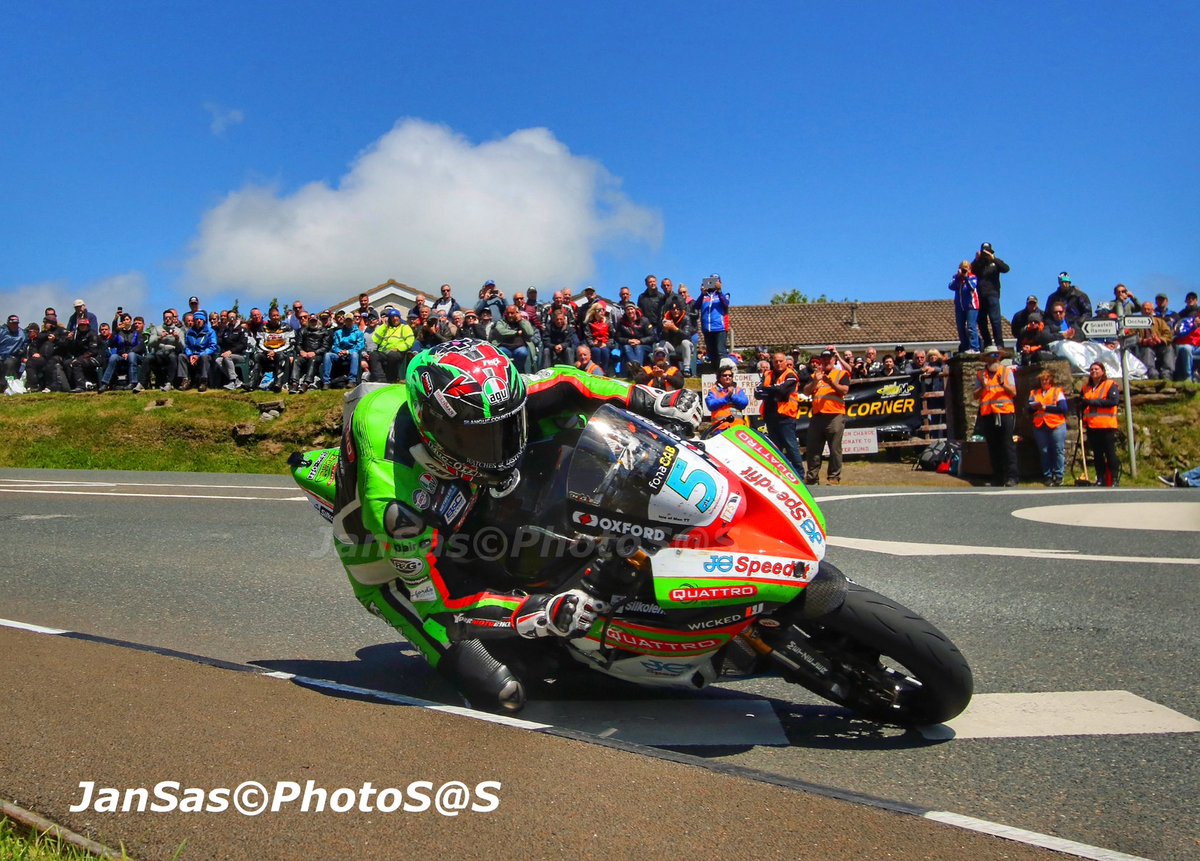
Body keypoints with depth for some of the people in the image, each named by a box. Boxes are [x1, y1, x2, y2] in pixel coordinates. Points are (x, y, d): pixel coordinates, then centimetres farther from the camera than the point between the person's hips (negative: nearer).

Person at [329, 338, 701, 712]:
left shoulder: (483, 405, -25)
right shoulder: (395, 502, -41)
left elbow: (558, 384, -12)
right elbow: (437, 599, -33)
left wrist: (653, 401, -20)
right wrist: (542, 613, -41)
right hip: (394, 568, -6)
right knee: (502, 692, -20)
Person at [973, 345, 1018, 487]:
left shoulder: (1007, 371, 11)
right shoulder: (980, 375, 15)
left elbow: (1013, 392, 2)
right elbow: (976, 396, 8)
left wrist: (1003, 384, -15)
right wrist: (983, 386, -10)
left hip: (1005, 413, -2)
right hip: (987, 415, 2)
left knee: (1008, 445, -7)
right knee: (993, 448, 4)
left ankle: (1011, 477, -8)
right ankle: (997, 478, 9)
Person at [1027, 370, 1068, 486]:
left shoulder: (1057, 392, 6)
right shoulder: (1034, 393, 16)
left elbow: (1063, 408, -8)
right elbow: (1029, 410, 12)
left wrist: (1045, 407, -10)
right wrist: (1034, 406, -10)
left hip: (1056, 425, -3)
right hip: (1040, 426, 3)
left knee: (1058, 451, -2)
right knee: (1044, 452, 3)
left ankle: (1058, 476, 3)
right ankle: (1047, 476, 9)